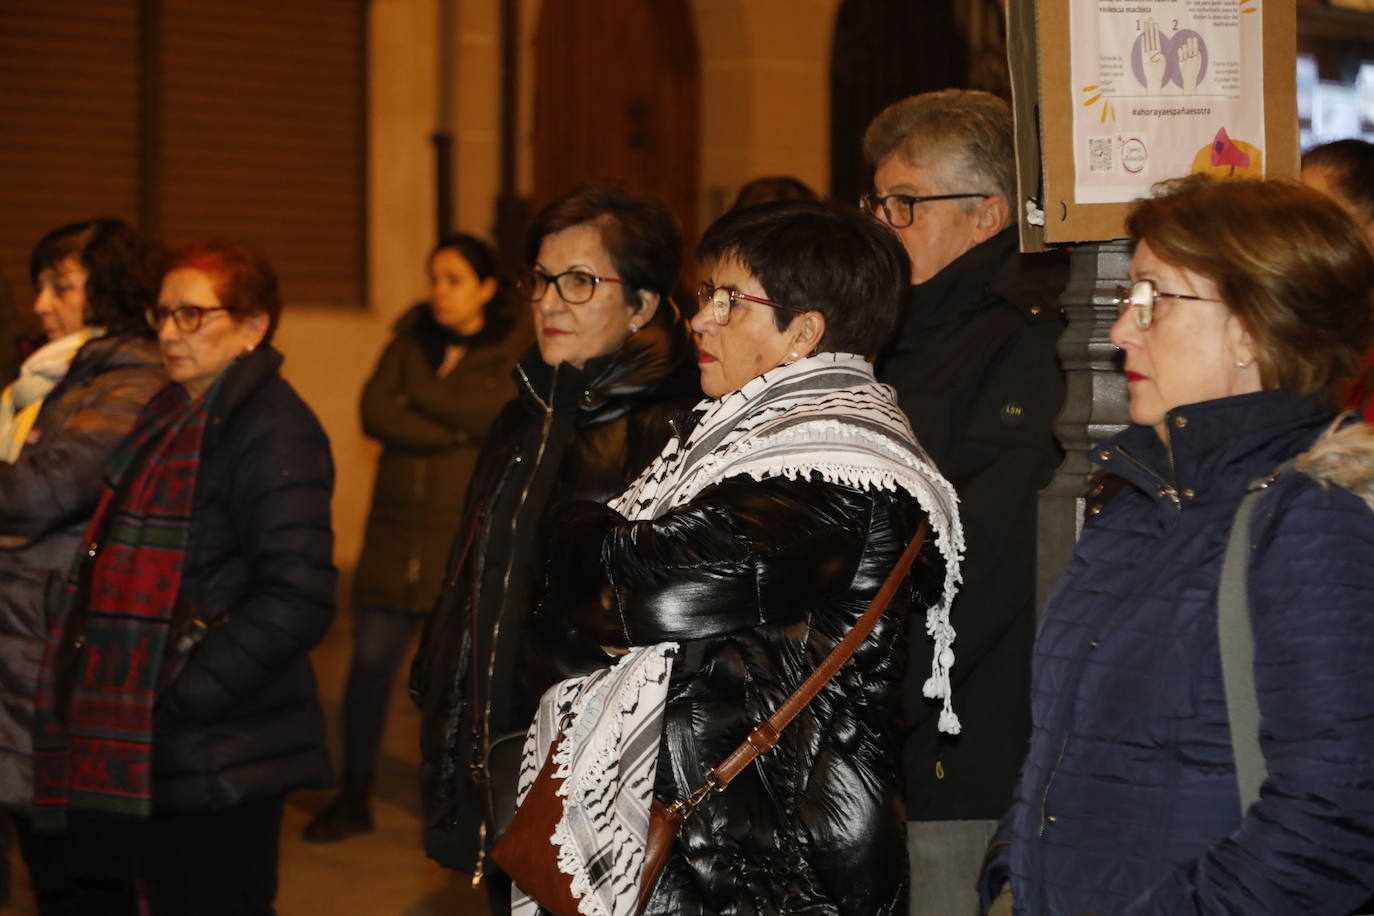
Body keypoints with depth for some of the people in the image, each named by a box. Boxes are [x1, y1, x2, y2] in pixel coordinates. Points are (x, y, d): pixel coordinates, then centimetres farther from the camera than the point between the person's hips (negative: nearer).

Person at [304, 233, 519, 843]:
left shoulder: (511, 354, 2)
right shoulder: (411, 339, 12)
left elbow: (499, 415, -16)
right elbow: (375, 413, -2)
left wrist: (421, 395, -9)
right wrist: (456, 429, -11)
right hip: (399, 531, 3)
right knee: (371, 660, 0)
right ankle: (353, 797, 14)